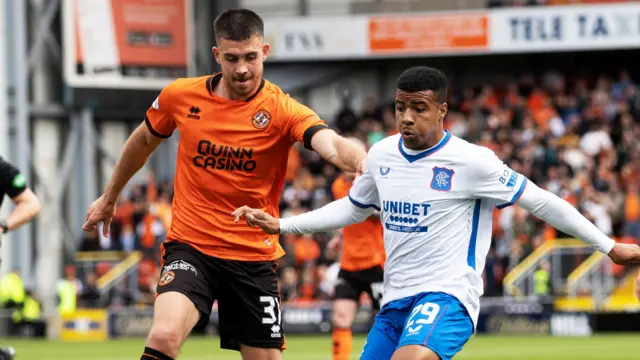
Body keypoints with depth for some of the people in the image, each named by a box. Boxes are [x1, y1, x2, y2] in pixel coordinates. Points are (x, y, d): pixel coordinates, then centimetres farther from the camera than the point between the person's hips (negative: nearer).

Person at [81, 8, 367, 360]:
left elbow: (331, 144, -32)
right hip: (190, 246, 0)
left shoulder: (282, 110, -11)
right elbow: (143, 140, 18)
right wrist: (108, 198, 29)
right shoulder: (180, 96, -3)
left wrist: (362, 162, -55)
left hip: (254, 255, 0)